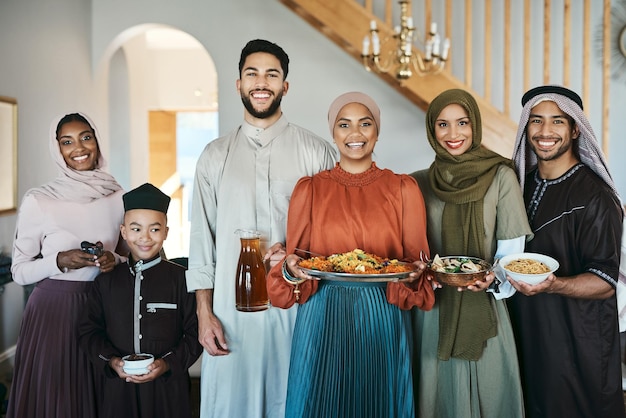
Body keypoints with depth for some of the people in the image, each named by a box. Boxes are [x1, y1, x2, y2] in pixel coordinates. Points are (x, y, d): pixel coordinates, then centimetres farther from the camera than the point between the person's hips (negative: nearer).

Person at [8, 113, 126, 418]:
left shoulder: (118, 197, 3)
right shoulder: (38, 201, -6)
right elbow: (19, 271, -2)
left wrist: (114, 261, -7)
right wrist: (60, 262, -19)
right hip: (53, 309, -3)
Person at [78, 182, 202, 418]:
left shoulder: (181, 278, -5)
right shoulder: (106, 281, 5)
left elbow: (195, 333, -4)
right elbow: (89, 331, 8)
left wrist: (167, 364, -14)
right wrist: (111, 361, -7)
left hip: (168, 387, -2)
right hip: (119, 387, 2)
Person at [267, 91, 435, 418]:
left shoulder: (403, 189, 4)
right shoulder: (309, 189, 5)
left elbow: (418, 261, 6)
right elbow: (293, 261, 7)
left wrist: (415, 272, -15)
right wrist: (292, 270, -15)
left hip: (383, 318, 0)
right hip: (322, 317, 0)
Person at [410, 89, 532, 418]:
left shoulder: (500, 176, -3)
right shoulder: (419, 182, 5)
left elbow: (513, 249, -3)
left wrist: (493, 278, -22)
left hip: (484, 311, -2)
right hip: (432, 311, 2)